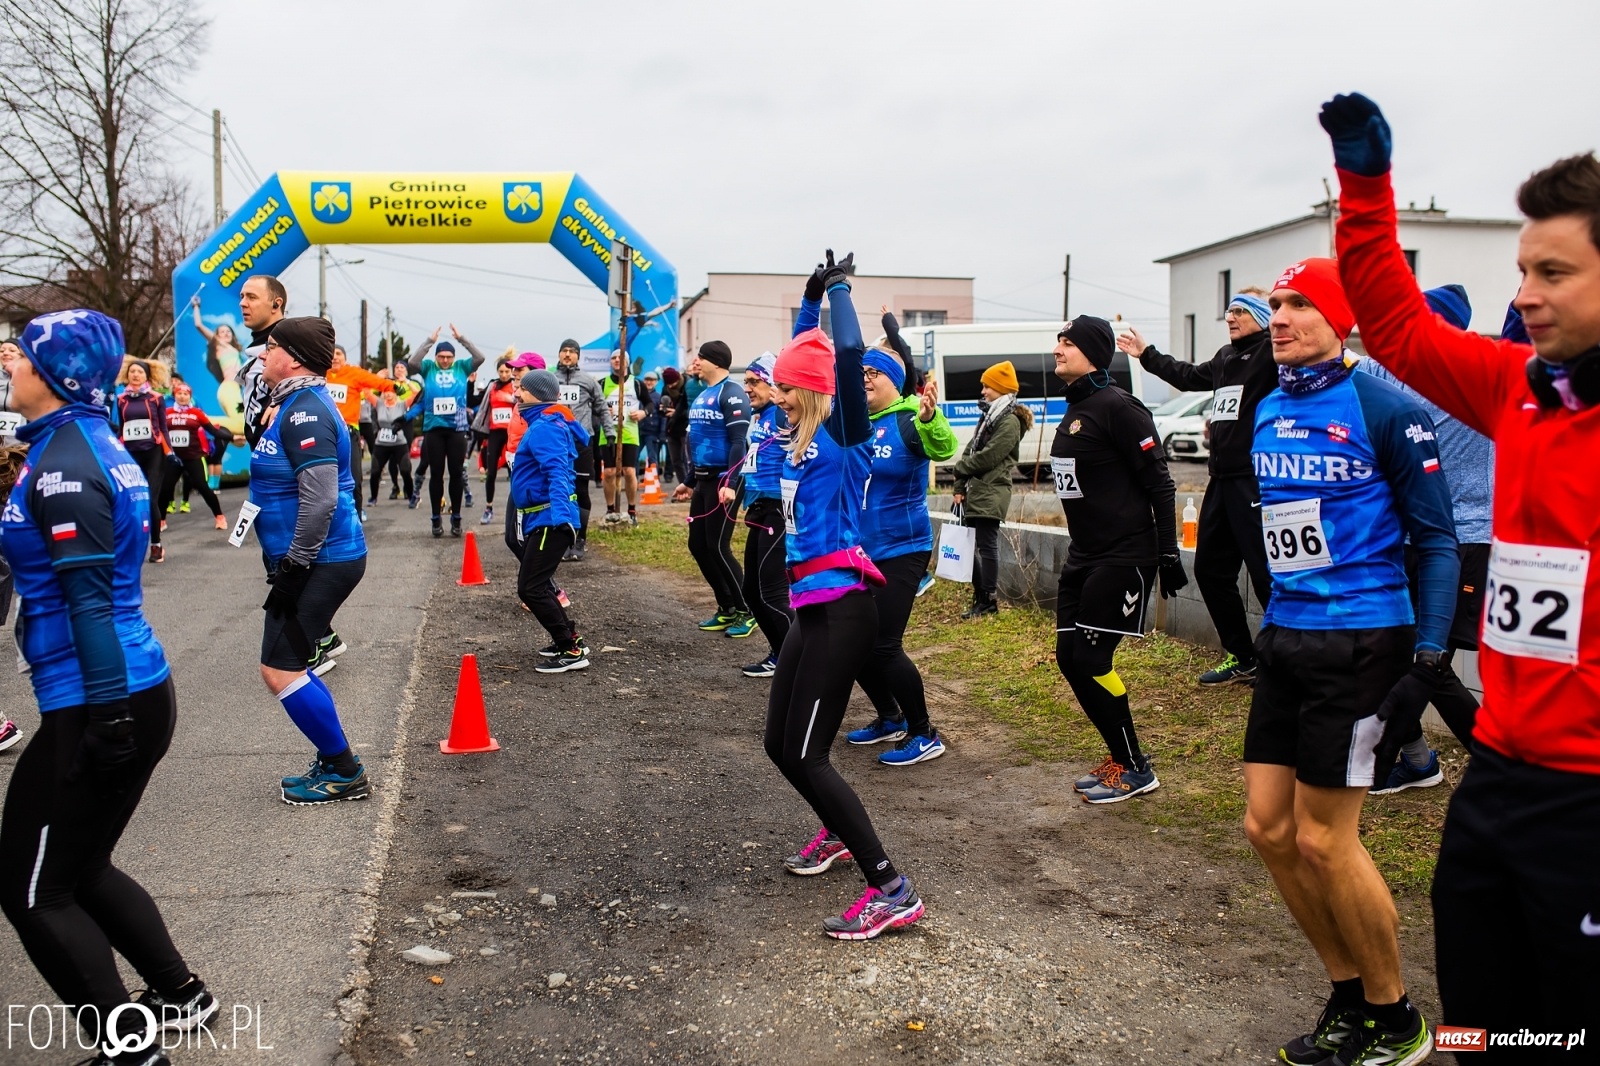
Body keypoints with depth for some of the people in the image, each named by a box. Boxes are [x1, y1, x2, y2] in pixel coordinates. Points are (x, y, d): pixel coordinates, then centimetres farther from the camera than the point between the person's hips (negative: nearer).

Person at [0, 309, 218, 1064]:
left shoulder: (62, 464, -17)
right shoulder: (94, 443, 12)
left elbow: (90, 600, -21)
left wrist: (109, 718, -21)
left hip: (97, 705, -9)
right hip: (139, 689, 9)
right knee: (79, 870, 23)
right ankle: (181, 995, 33)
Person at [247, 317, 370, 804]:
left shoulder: (305, 412, -18)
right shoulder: (299, 404, 15)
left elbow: (321, 499, -26)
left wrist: (294, 566, -22)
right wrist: (288, 563, 23)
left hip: (321, 563, -11)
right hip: (316, 560, 11)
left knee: (280, 669, -7)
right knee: (289, 667, 16)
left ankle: (345, 772, 3)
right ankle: (334, 763, 25)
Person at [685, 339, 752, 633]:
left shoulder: (731, 393, -13)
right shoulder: (702, 395, 15)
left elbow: (739, 441, -20)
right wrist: (691, 481, 21)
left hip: (723, 481, -9)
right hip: (704, 480, 9)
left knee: (717, 547, -7)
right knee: (698, 545, 10)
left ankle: (745, 611, 6)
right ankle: (727, 608, 20)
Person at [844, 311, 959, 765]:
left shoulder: (908, 421, -14)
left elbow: (942, 447, -33)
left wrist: (930, 418, -54)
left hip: (900, 552, -7)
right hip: (856, 550, 7)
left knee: (882, 646, -9)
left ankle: (925, 735, 8)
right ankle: (890, 718, 32)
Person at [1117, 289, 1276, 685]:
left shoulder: (1271, 353, -7)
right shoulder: (1226, 357, 19)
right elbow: (1188, 376, 38)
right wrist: (1146, 353, 46)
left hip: (1255, 483, -10)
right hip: (1223, 479, 10)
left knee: (1266, 575, -9)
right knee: (1210, 569, 14)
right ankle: (1241, 659, 26)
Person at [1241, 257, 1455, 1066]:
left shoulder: (1383, 408, -12)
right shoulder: (1269, 411, 9)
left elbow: (1436, 537, -9)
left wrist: (1428, 656, -15)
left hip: (1358, 647, -7)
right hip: (1285, 638, 8)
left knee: (1323, 840, -2)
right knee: (1269, 828, 8)